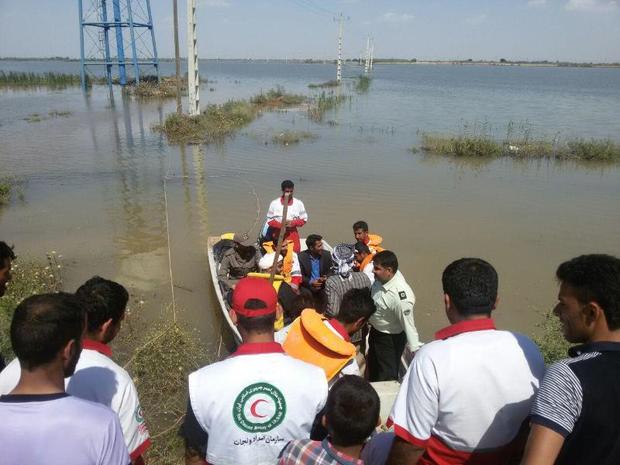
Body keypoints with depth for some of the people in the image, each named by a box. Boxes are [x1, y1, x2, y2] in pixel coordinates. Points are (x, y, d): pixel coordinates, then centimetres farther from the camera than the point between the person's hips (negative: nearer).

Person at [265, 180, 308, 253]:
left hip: (292, 234, 1)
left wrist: (293, 223, -16)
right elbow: (269, 220, -1)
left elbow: (304, 219, 3)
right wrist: (280, 224, -19)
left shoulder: (299, 203, -3)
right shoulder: (274, 203, -5)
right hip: (278, 235, 0)